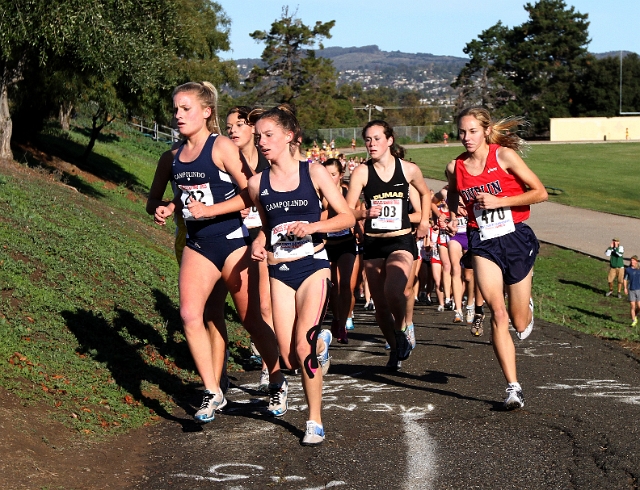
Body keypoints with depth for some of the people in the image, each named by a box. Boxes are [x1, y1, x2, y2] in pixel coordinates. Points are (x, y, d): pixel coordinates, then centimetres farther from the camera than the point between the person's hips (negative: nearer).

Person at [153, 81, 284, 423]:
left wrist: (210, 210, -21)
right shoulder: (178, 153, 8)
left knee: (252, 320, 6)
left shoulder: (221, 147, -11)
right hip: (198, 244, 5)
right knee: (189, 314, -14)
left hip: (232, 240, -5)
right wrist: (169, 208, 4)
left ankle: (278, 382, 27)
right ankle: (213, 393, -6)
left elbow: (252, 193, -15)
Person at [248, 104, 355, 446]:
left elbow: (347, 217, -2)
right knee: (288, 358, -3)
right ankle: (320, 340, 35)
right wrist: (258, 243, 0)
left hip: (312, 266, -3)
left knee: (303, 346, -16)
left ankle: (315, 422, 0)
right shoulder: (257, 183, 4)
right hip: (279, 272, 3)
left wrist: (312, 226, -16)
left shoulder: (313, 173, -4)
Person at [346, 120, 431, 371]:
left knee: (392, 291, -26)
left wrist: (424, 221, 11)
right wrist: (363, 213, -27)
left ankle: (401, 330, 3)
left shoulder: (409, 169, -1)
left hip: (401, 240, -2)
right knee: (380, 303, 6)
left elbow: (425, 193, 20)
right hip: (373, 243, 2)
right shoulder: (361, 172, -5)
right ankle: (395, 347, 28)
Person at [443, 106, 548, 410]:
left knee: (520, 324, 5)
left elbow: (540, 193, -8)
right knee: (498, 314, -16)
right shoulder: (455, 168, 2)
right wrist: (452, 218, 3)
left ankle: (526, 306, 45)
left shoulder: (504, 155, -8)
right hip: (483, 243, 2)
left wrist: (498, 201, -15)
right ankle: (513, 388, -11)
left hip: (516, 238, -2)